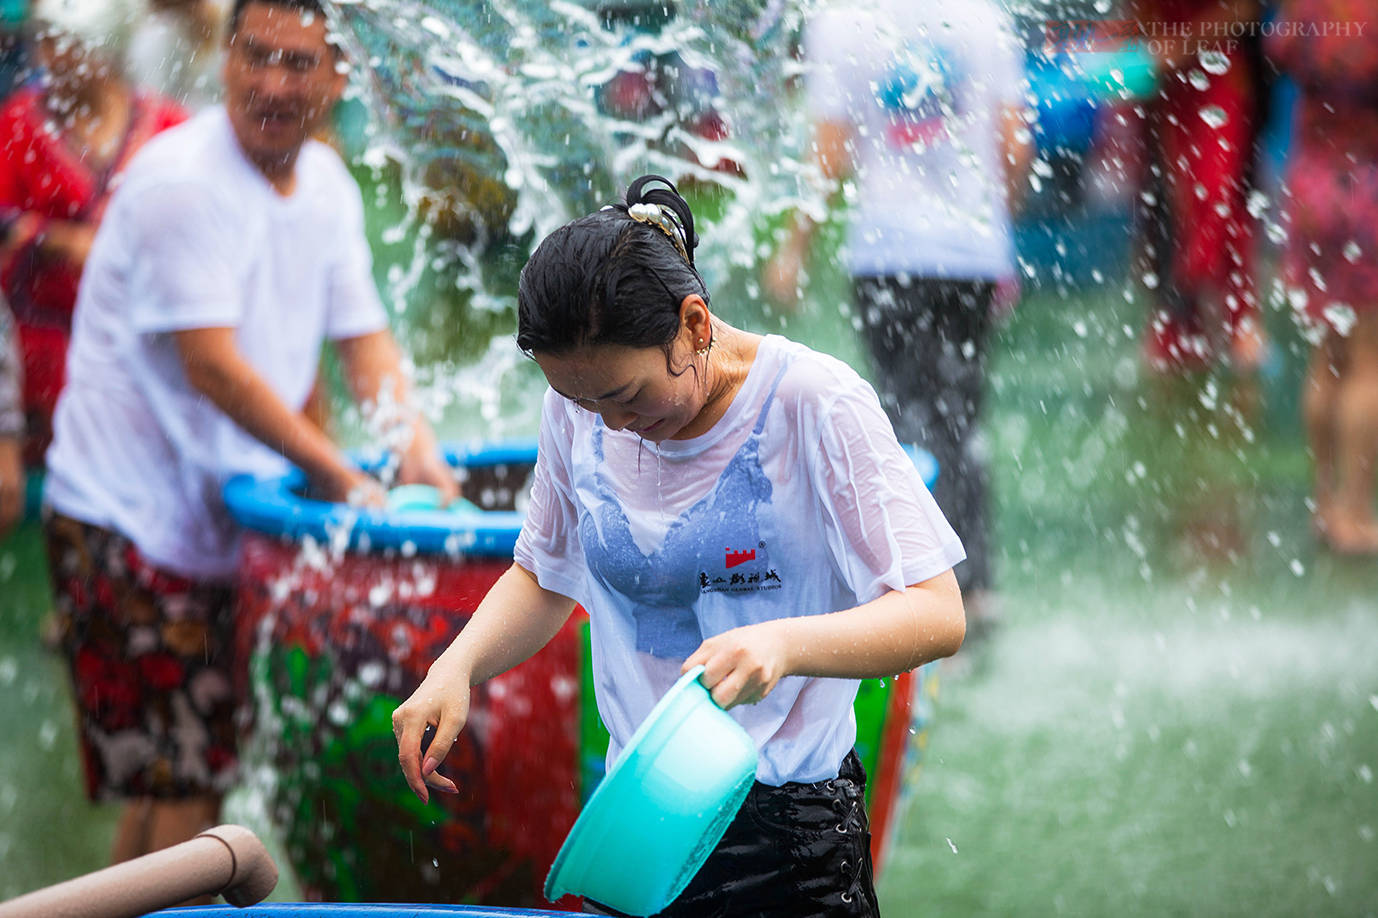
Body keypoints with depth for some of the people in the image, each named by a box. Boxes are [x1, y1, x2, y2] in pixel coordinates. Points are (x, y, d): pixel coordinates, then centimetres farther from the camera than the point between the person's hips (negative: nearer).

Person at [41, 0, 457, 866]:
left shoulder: (326, 184, 7)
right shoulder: (182, 180, -20)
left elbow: (364, 337, 12)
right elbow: (212, 367, -24)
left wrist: (418, 450, -5)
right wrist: (339, 476, -20)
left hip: (216, 519, 8)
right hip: (127, 515, -8)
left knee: (175, 779, 15)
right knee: (182, 782, -9)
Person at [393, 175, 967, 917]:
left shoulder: (818, 403, -15)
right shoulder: (577, 410, 0)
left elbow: (937, 615, -19)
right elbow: (544, 577, 15)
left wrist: (785, 643, -37)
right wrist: (456, 668, -5)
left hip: (792, 831, -4)